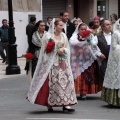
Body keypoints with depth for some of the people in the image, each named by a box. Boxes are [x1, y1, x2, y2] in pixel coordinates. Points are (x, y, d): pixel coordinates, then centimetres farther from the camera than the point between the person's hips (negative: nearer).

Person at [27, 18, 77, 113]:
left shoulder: (63, 36, 12)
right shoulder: (48, 36, -3)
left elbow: (68, 49, 14)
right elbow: (45, 50, -3)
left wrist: (63, 49, -7)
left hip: (63, 63, 5)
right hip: (52, 63, -5)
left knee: (66, 82, -4)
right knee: (51, 83, -4)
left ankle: (66, 105, -5)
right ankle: (49, 105, 8)